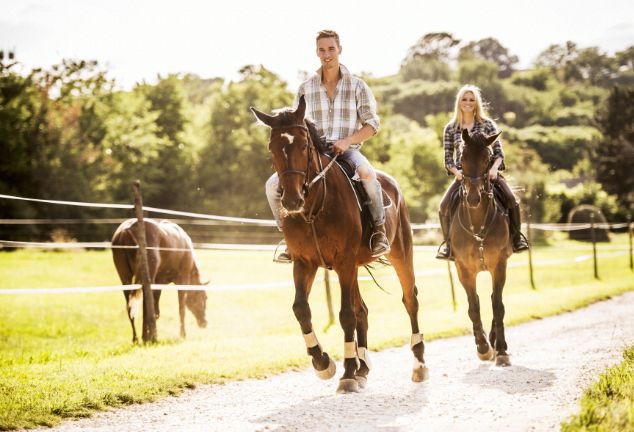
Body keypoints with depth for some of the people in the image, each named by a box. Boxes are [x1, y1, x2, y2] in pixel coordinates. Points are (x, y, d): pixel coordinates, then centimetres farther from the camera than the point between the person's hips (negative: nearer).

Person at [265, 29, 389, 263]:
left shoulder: (357, 85, 2)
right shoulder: (306, 88, 8)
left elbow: (372, 124, 0)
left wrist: (347, 140, -16)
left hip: (348, 150, -3)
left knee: (367, 174, -38)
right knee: (273, 185, -16)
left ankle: (379, 231, -20)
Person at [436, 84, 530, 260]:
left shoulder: (487, 125, 5)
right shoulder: (450, 129, 7)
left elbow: (498, 152, 2)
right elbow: (448, 159, 7)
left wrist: (494, 168, -17)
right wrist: (456, 171, -13)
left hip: (487, 172, -1)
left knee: (512, 199, -24)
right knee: (444, 206, -22)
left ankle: (516, 237, -3)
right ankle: (448, 243, 0)